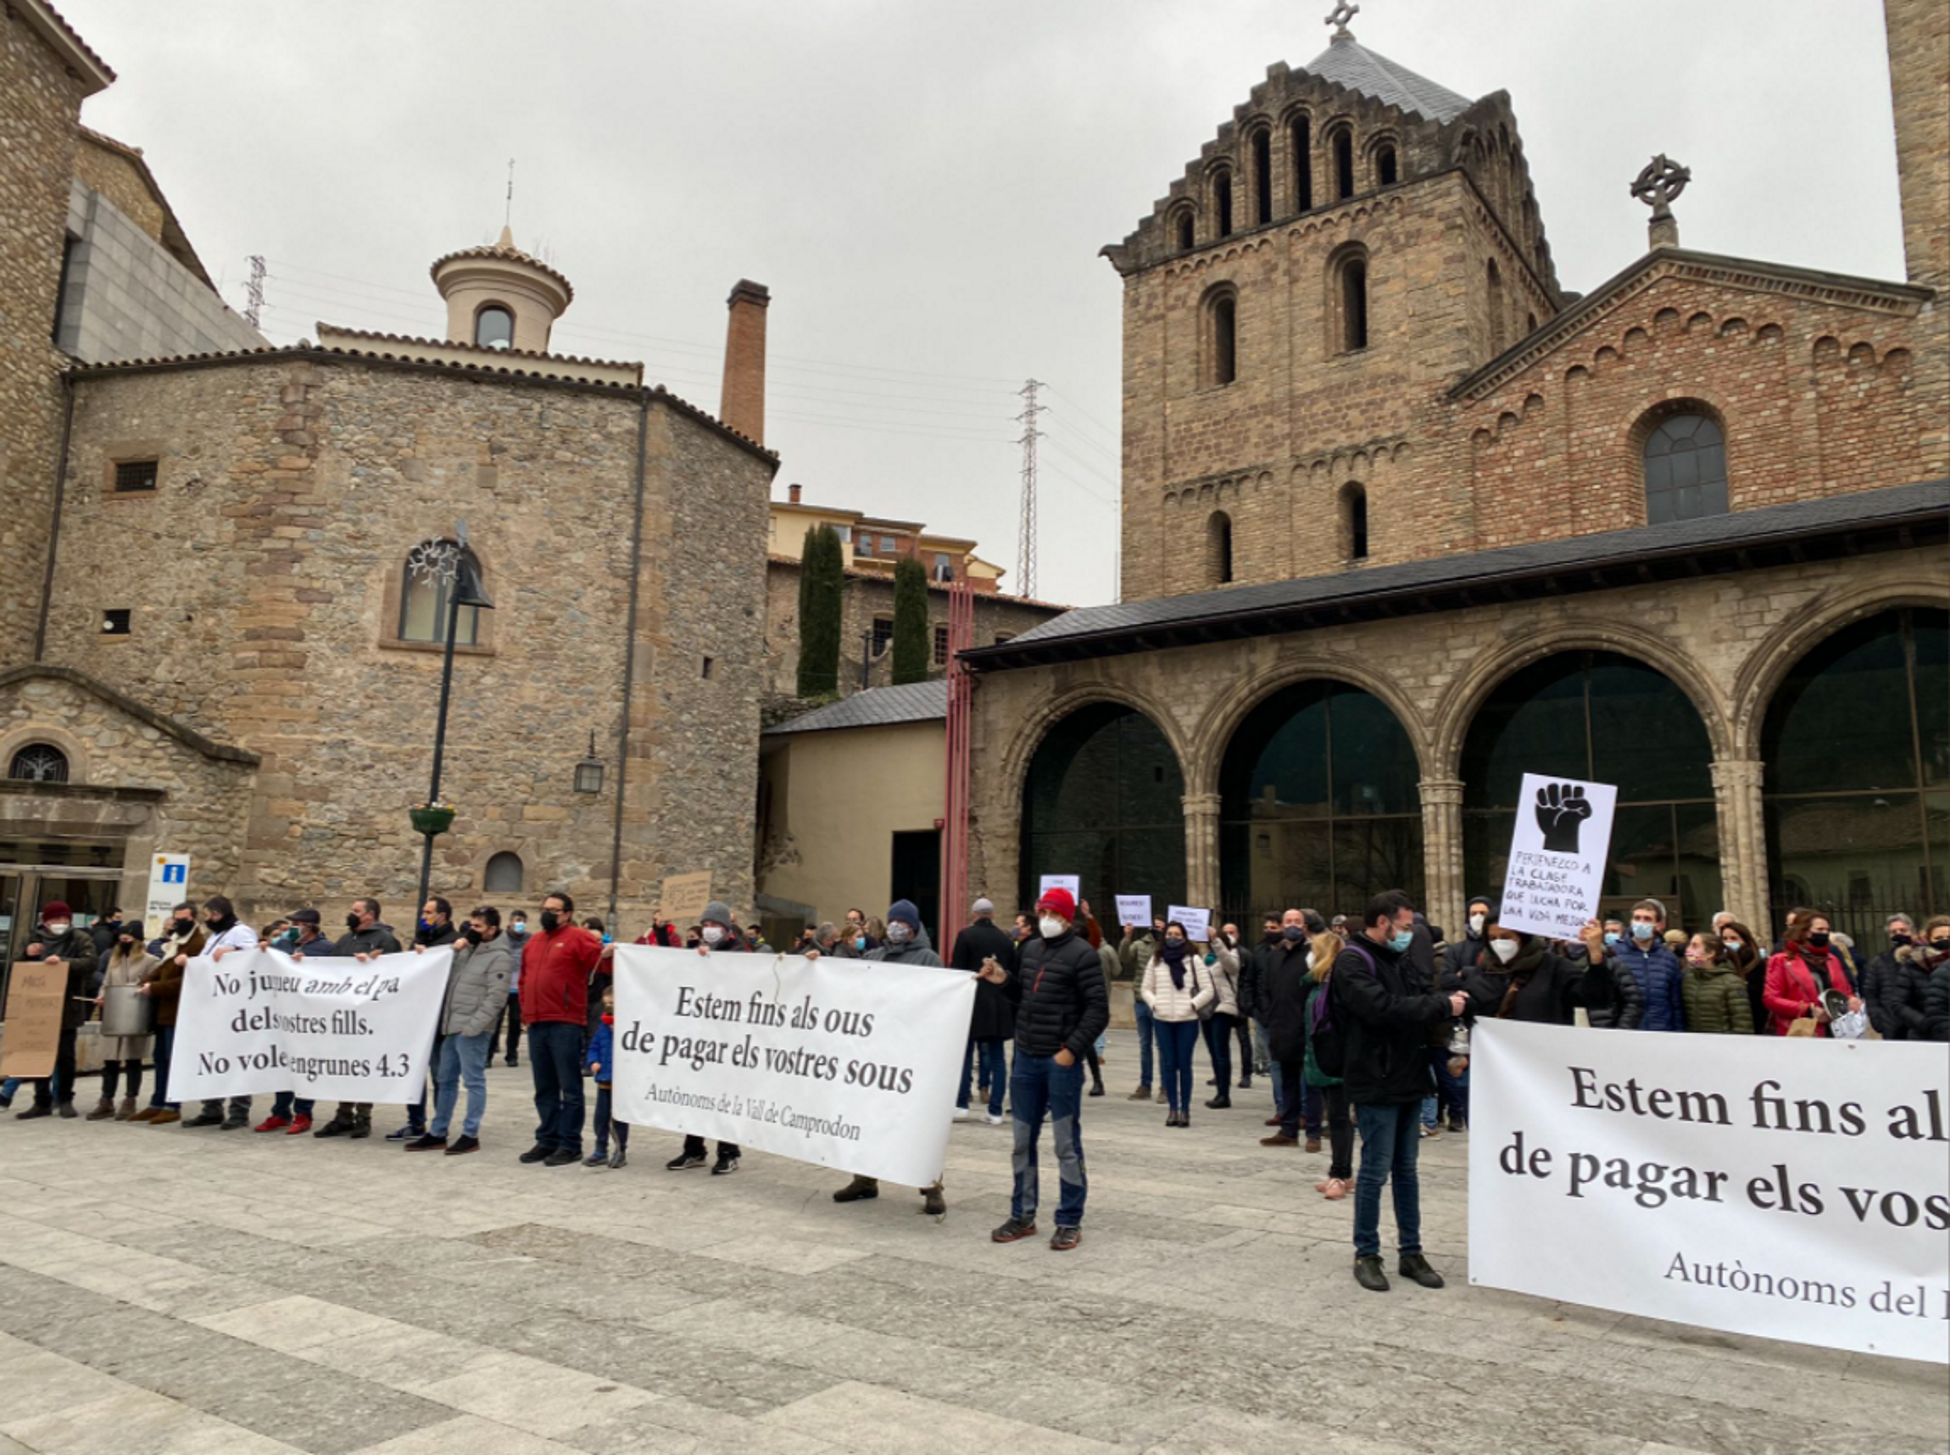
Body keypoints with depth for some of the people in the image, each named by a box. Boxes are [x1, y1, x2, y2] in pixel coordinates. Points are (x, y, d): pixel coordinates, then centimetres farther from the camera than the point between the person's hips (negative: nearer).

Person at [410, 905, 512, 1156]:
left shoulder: (499, 957, -11)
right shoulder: (467, 949, 15)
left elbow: (495, 998, -17)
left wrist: (473, 1025, -20)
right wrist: (453, 950, 3)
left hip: (472, 1030, -9)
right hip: (451, 1026, 9)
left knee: (473, 1081, -1)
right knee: (445, 1080, 14)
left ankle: (470, 1135, 5)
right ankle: (437, 1134, 23)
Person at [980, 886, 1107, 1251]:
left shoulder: (1081, 954, -9)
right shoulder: (1029, 949, 11)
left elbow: (1098, 1011, -12)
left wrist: (1072, 1050, -19)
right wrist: (1004, 980, 3)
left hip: (1062, 1061, -7)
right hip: (1026, 1058, 7)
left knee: (1066, 1143, 2)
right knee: (1023, 1141, 13)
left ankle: (1070, 1222, 13)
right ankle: (1022, 1216, 25)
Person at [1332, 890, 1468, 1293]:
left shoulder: (1399, 959, 15)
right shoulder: (1353, 962, -14)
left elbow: (1420, 1002, 17)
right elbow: (1383, 1008, -26)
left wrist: (1447, 1004, -5)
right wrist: (1443, 1006, -19)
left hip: (1409, 1079, 8)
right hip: (1376, 1083, -8)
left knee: (1406, 1169, 14)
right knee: (1375, 1171, 0)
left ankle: (1410, 1252, 24)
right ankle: (1366, 1254, 13)